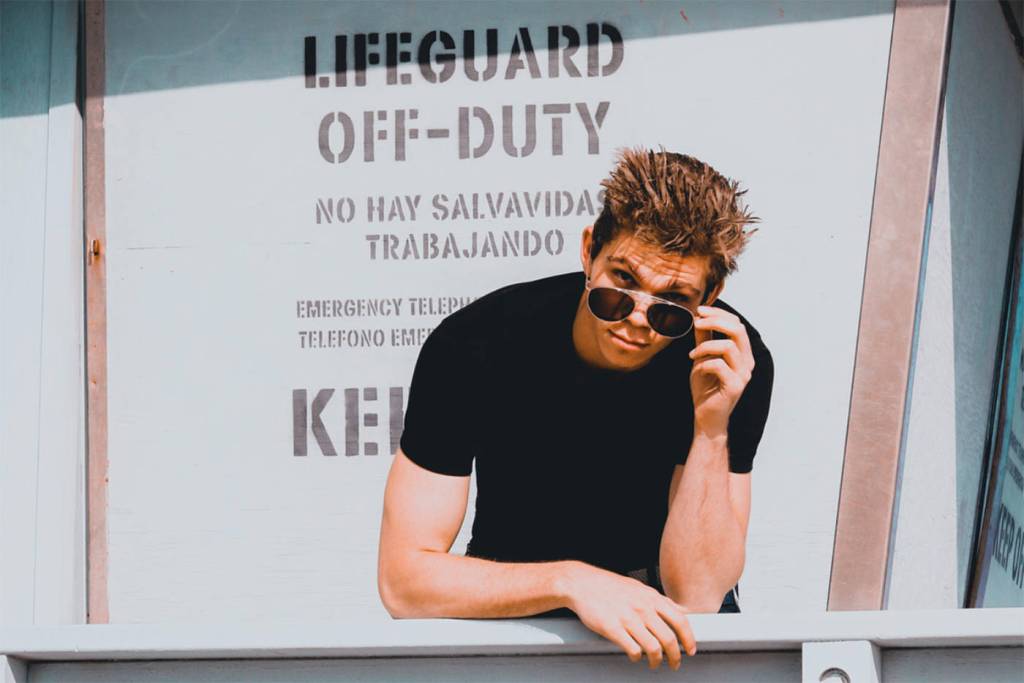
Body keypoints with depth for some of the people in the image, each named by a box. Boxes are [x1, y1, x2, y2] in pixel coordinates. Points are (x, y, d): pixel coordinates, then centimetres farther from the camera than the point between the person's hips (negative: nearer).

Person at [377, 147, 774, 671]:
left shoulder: (734, 363, -17)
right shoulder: (474, 348, -21)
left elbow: (693, 596, -20)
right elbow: (402, 579, -23)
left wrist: (713, 430, -31)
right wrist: (572, 582, -35)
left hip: (653, 596, 1)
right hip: (509, 598, -1)